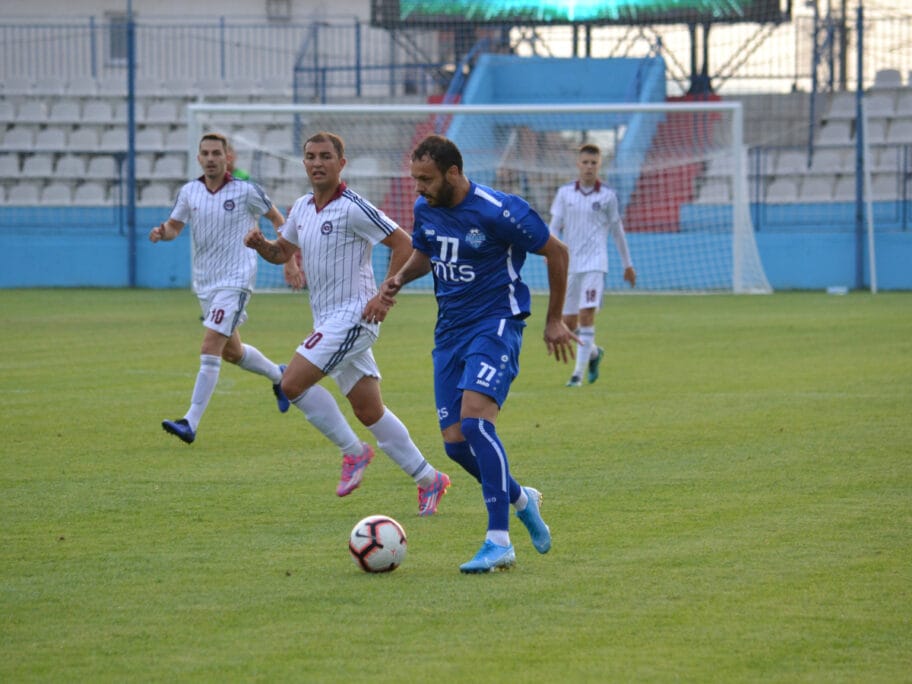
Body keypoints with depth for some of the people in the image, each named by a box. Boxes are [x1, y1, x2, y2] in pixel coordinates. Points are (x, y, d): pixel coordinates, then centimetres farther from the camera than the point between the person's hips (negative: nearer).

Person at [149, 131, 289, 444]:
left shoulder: (245, 191, -9)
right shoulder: (189, 192, 3)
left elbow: (277, 218, 3)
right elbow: (174, 226, 10)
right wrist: (162, 232, -14)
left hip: (235, 280, -6)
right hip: (205, 284, 6)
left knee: (210, 347, -17)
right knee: (231, 351, 18)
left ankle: (191, 423, -19)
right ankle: (278, 376, 47)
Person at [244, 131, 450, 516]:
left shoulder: (352, 208, -13)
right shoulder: (302, 209, 12)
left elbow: (403, 244, -14)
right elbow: (281, 252, 26)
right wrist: (260, 244, 4)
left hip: (353, 315, -9)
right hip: (327, 321, 9)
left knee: (292, 383, -17)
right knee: (369, 411, 10)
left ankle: (353, 452, -2)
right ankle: (428, 480, 18)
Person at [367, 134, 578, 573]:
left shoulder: (499, 211, -17)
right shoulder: (425, 209, 2)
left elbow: (556, 253, -5)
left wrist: (554, 320, 2)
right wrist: (397, 281, 2)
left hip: (496, 323, -7)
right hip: (450, 330, 7)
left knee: (474, 417, -26)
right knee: (455, 442, 0)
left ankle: (499, 543, -25)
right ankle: (521, 500, 29)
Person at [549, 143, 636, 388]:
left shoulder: (607, 196, 2)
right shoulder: (564, 193, 6)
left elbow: (617, 230, 11)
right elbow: (554, 227, 2)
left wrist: (627, 264, 16)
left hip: (594, 264, -3)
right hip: (569, 264, 3)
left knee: (586, 316, -18)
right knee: (568, 323, 7)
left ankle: (579, 372, -15)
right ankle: (593, 352, 37)